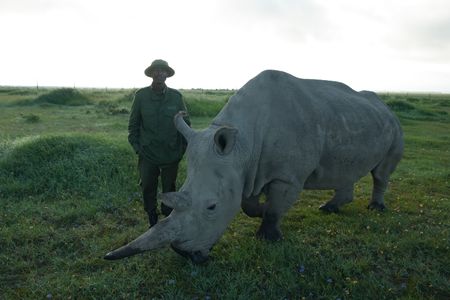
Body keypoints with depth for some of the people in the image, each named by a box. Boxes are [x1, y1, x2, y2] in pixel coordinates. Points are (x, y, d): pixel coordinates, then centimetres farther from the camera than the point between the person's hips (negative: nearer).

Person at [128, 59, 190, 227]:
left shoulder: (176, 96, -2)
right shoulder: (141, 95, -3)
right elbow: (133, 124, 4)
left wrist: (182, 149, 3)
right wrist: (137, 147, -1)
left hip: (171, 156, 0)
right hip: (147, 156, 0)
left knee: (169, 191, 13)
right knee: (148, 191, 10)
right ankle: (153, 224, 30)